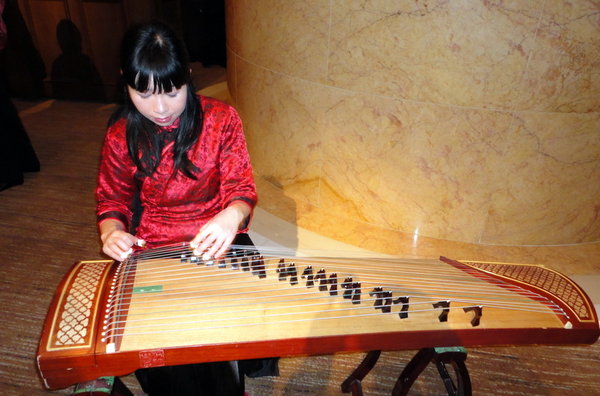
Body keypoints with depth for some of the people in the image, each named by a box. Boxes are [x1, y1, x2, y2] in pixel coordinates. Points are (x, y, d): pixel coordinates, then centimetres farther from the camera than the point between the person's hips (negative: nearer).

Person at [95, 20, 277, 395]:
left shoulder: (221, 118, -7)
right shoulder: (121, 135, -2)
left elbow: (241, 186, -9)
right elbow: (112, 199, 9)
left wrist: (232, 216, -33)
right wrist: (111, 232, -15)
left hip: (217, 239, 0)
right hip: (152, 248, 1)